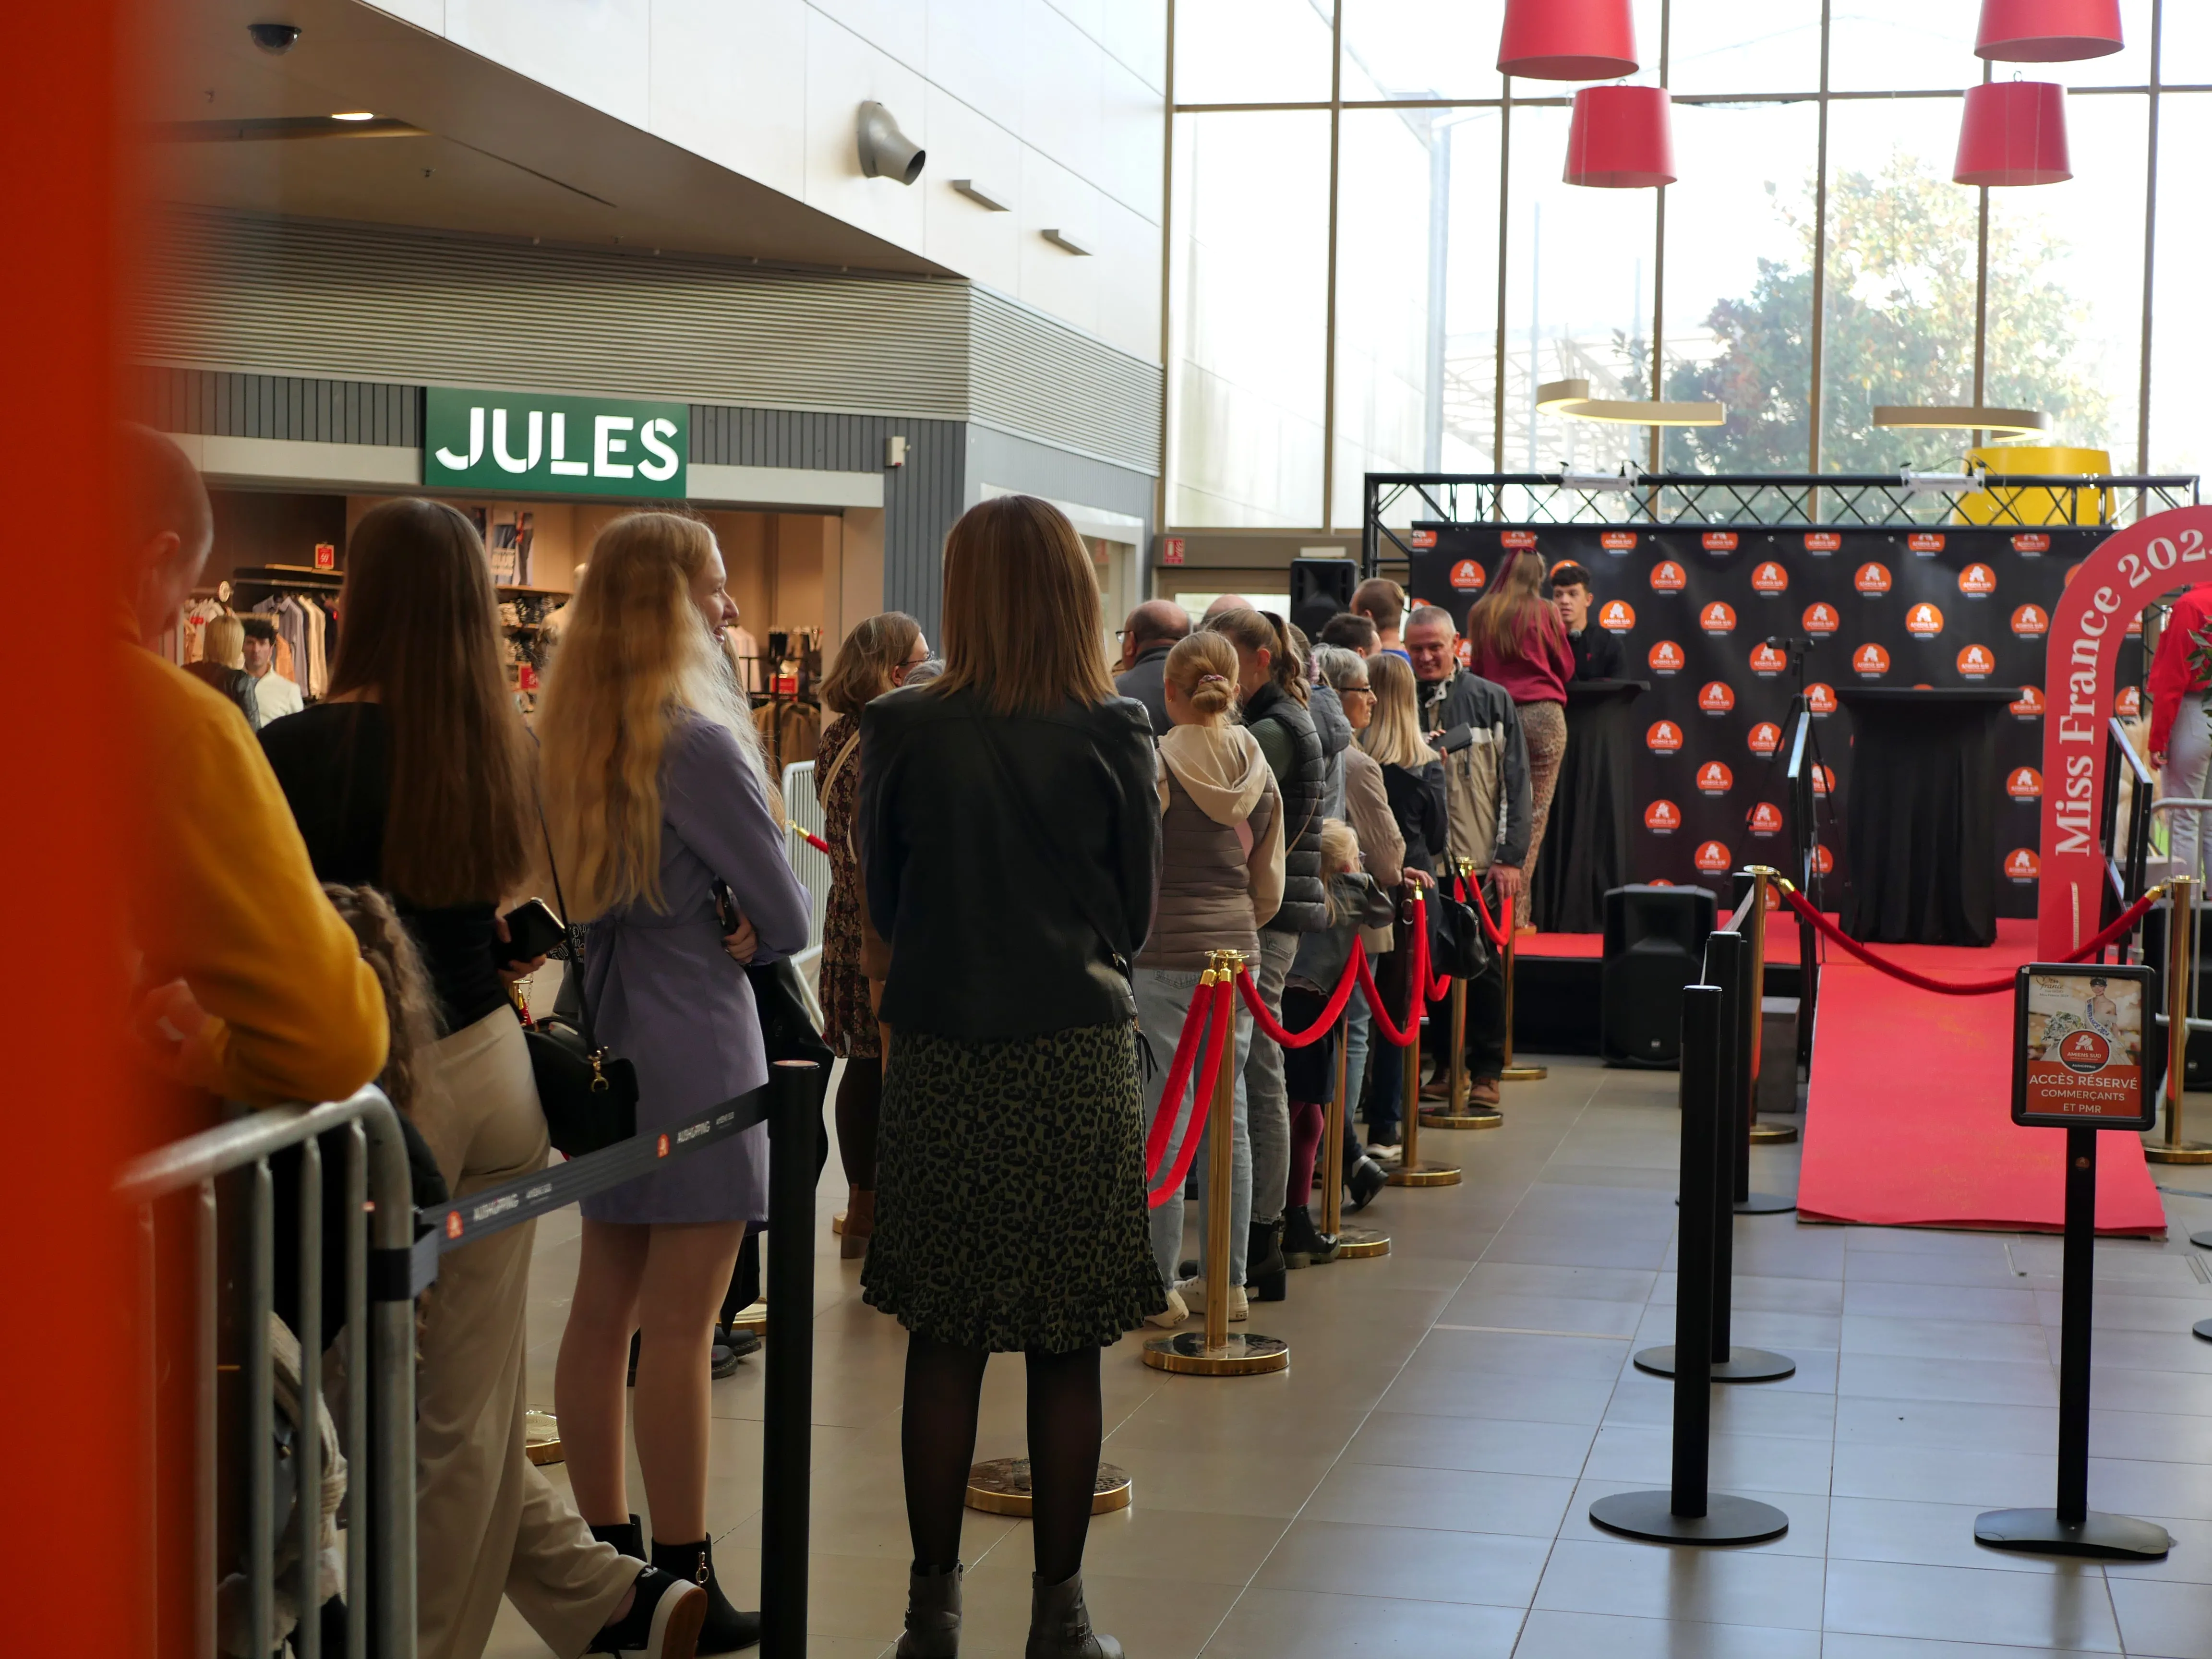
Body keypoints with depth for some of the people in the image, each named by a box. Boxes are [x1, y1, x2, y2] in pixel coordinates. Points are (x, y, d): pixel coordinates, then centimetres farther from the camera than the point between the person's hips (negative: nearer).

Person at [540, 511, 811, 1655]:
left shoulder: (566, 739, 7)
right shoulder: (700, 746, -16)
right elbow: (787, 919, -11)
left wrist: (702, 933, 4)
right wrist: (733, 937, 5)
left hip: (606, 1044, 8)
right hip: (695, 1049, -8)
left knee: (603, 1310, 12)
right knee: (679, 1326, -4)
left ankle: (606, 1561, 21)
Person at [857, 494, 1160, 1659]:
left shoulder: (902, 731, -4)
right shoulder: (1112, 736, -5)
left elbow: (882, 901, 7)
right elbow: (1136, 915, 5)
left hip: (941, 1060, 1)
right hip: (1080, 1060, 0)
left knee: (943, 1345, 8)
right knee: (1065, 1354, 6)